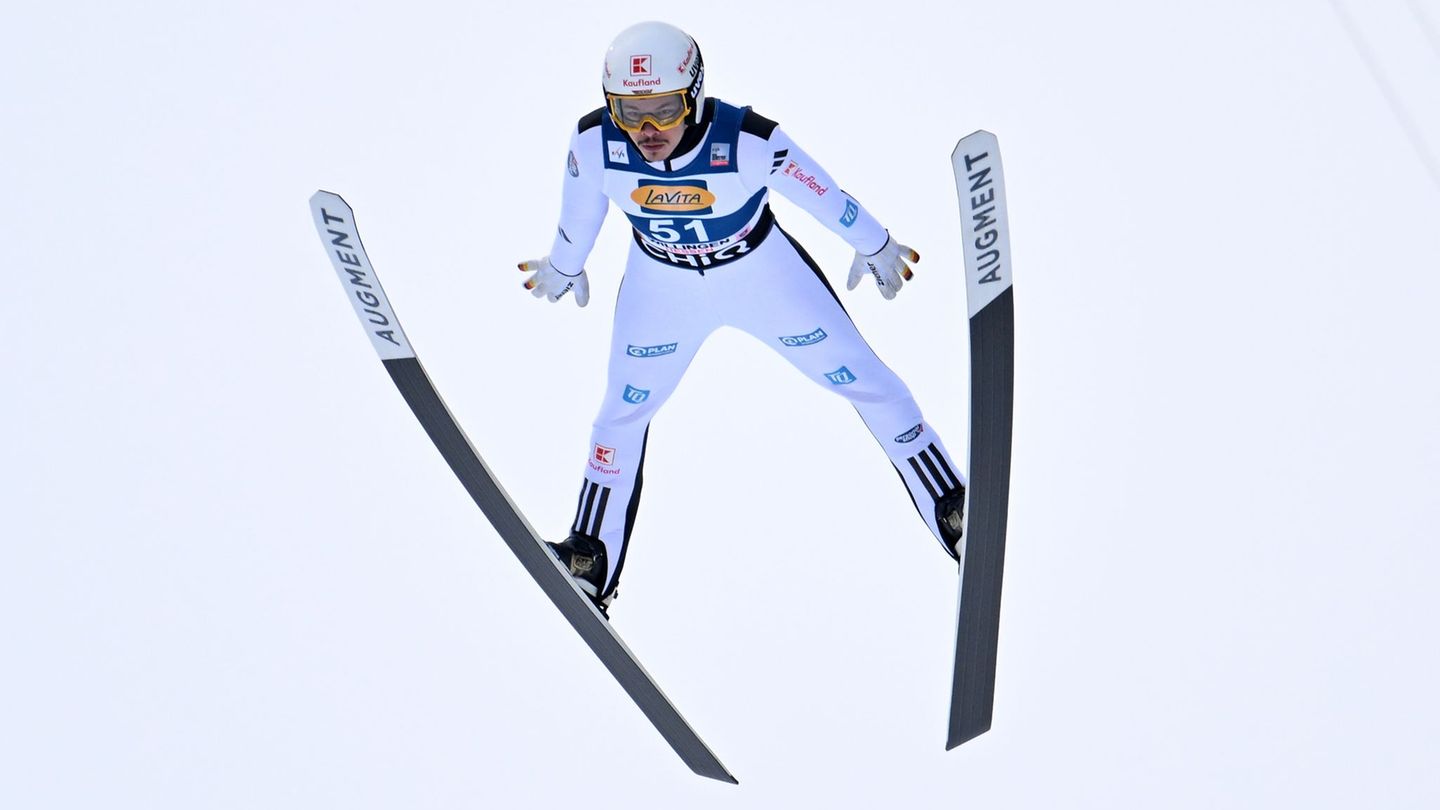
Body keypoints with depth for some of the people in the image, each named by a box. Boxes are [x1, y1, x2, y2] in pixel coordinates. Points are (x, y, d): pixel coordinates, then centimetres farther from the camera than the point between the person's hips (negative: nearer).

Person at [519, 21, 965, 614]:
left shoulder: (750, 142, -35)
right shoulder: (594, 143, -28)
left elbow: (823, 195, -17)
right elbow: (580, 211, -5)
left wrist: (875, 247, -1)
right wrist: (564, 267, 13)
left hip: (764, 273, -2)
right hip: (661, 287, 2)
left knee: (865, 381, 4)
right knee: (623, 411, 12)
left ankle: (955, 511, 23)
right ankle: (590, 558, 32)